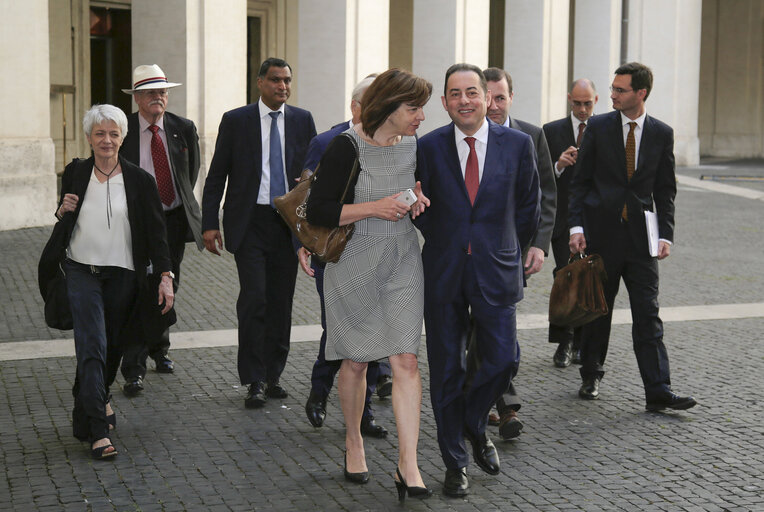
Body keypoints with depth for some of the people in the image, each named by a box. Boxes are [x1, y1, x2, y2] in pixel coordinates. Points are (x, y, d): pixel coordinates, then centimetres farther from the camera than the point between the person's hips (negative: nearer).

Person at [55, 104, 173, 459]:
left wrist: (165, 276, -9)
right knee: (92, 348, -12)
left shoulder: (139, 180, -2)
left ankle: (89, 405, 41)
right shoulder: (74, 174, 3)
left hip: (123, 275, 1)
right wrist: (63, 211, -8)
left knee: (113, 347, 12)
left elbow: (156, 231, -1)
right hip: (83, 271, -1)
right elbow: (62, 225, 16)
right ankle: (97, 431, -14)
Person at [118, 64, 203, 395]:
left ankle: (159, 349, 37)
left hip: (175, 219, 4)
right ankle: (133, 370, -8)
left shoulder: (184, 129, 3)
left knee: (167, 288, 15)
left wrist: (182, 204, 11)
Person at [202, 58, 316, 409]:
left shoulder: (303, 120, 8)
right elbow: (216, 176, 2)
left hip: (289, 222, 3)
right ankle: (254, 382, -2)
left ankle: (272, 376, 20)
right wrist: (209, 223, -5)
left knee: (281, 302, 8)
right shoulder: (235, 121, 1)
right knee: (254, 299, -10)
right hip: (250, 222, -3)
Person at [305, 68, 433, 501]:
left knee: (406, 360, -5)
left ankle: (408, 466, -2)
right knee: (356, 360, 11)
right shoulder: (347, 147, -13)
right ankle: (354, 441, 35)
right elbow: (319, 212, -15)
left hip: (403, 263, 4)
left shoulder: (414, 145, 3)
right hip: (355, 265, -3)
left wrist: (416, 194, 1)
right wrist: (374, 208, -22)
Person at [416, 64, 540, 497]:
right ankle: (456, 461, 21)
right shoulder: (429, 147, -1)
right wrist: (443, 245, 10)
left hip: (496, 272, 0)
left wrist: (510, 251, 12)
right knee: (446, 368, 6)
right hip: (443, 273, 0)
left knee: (503, 359, -4)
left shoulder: (518, 144, -1)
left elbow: (529, 204, 9)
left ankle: (474, 423, 29)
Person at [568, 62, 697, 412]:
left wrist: (665, 234, -2)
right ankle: (591, 376, 27)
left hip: (640, 237, 1)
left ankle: (658, 392, -2)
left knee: (648, 315, -2)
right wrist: (576, 226, -7)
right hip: (601, 232, 0)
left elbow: (665, 190, 8)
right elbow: (581, 182, 2)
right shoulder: (598, 127, 1)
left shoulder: (662, 133, 5)